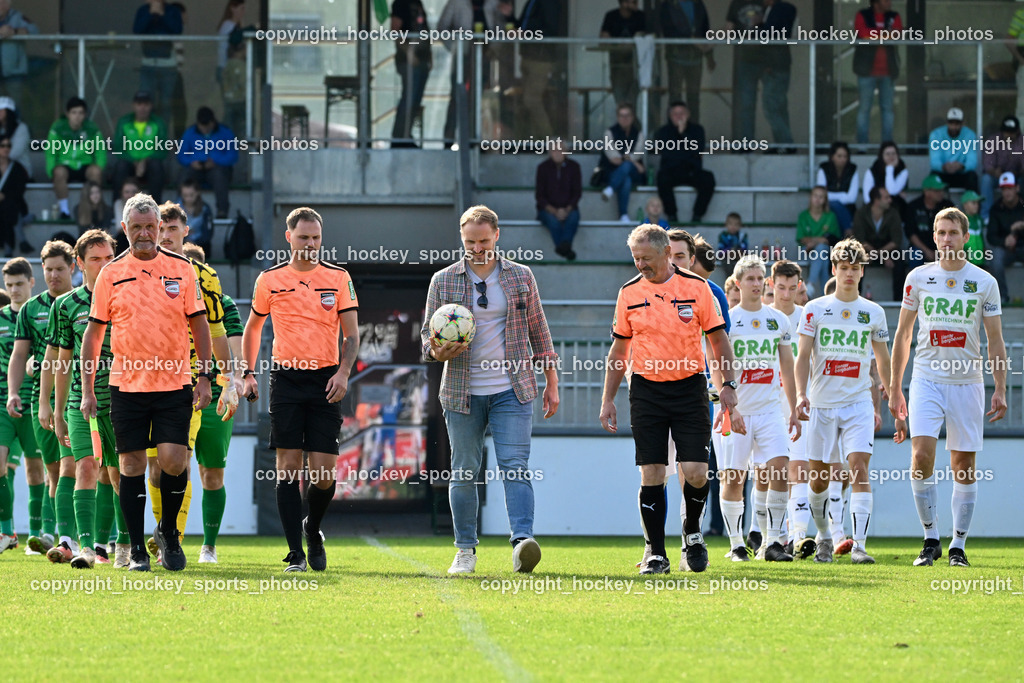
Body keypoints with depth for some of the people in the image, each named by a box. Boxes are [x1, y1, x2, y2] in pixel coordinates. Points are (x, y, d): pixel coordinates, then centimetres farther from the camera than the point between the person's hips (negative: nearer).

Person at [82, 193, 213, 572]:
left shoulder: (181, 269, 3)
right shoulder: (111, 274, 3)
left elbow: (199, 324, 8)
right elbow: (93, 333, 6)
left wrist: (204, 377, 1)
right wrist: (87, 390, 3)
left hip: (174, 382, 0)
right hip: (126, 383, 0)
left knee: (173, 459, -11)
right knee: (132, 463, 1)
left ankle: (169, 531, 14)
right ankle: (137, 550, 10)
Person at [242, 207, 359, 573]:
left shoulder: (338, 278, 5)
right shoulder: (270, 280, 5)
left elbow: (351, 334, 6)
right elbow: (252, 328, 18)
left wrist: (343, 372, -9)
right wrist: (248, 372, 9)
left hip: (325, 380, 0)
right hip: (286, 378, 0)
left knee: (324, 473, -5)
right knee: (288, 467, -7)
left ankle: (313, 529, 24)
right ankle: (296, 553, -4)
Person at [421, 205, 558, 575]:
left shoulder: (521, 277, 7)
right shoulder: (443, 281, 5)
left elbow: (538, 331, 13)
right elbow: (428, 334, 8)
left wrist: (551, 383, 11)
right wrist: (439, 351, -16)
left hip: (512, 391, -1)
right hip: (462, 392, 1)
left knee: (515, 466, -13)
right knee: (464, 472, 5)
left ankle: (522, 540, -24)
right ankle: (465, 550, 15)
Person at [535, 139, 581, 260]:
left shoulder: (573, 166, 5)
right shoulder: (543, 167, 2)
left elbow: (577, 192, 4)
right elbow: (539, 195, 0)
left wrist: (567, 210, -14)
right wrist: (554, 211, -15)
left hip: (568, 208, 1)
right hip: (547, 209, -1)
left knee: (573, 217, -35)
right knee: (553, 220, -36)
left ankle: (564, 244, -61)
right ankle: (566, 249, -56)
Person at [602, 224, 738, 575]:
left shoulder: (697, 288, -1)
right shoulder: (629, 293, 4)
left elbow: (718, 339, 4)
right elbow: (619, 349, 12)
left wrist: (728, 386, -4)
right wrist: (607, 400, 9)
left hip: (689, 388, -1)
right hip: (646, 391, 1)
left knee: (695, 472, -9)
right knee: (651, 475, -3)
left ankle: (693, 533, 18)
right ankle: (656, 554, 3)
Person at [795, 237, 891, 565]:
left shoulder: (873, 313, 7)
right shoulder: (815, 309, 3)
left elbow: (882, 359, 16)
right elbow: (802, 356, 0)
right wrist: (801, 394, -14)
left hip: (859, 403, 0)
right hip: (822, 403, 0)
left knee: (859, 468, -15)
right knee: (819, 475, 6)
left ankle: (858, 545, -21)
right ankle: (823, 536, 29)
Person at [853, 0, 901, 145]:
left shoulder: (894, 17, 11)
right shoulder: (863, 16, 3)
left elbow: (897, 34, -5)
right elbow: (863, 34, -13)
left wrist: (875, 35, -15)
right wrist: (886, 34, -8)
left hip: (888, 70, 3)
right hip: (867, 69, -3)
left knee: (887, 107, 3)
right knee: (864, 107, -2)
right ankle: (862, 143, 1)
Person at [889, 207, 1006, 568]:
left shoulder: (984, 282, 2)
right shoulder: (919, 278, 4)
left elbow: (995, 341, 4)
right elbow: (903, 334, 11)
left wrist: (1000, 389, -4)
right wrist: (895, 387, 9)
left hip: (967, 382, 0)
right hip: (926, 379, 0)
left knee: (963, 466, 1)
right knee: (921, 456, -15)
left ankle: (958, 545, 10)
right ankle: (930, 539, -5)